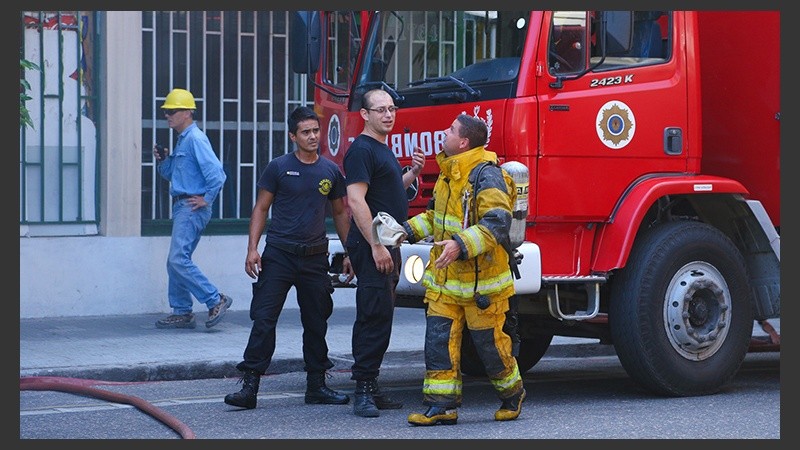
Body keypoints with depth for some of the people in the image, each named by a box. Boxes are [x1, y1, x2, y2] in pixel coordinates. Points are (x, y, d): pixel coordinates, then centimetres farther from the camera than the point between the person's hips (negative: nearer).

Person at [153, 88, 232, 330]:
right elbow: (172, 174, 27)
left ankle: (216, 300, -11)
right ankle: (182, 312, 15)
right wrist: (163, 160, 8)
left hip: (192, 207, -10)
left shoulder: (195, 139, -14)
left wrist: (206, 199, -16)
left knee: (178, 259, -16)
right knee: (175, 261, 11)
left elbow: (215, 172, -23)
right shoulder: (182, 140, 18)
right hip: (182, 207, 10)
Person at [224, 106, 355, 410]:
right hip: (279, 256, -3)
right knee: (264, 319, -9)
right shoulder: (279, 168, 0)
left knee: (316, 324, 9)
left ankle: (316, 386, 20)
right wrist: (252, 248, -7)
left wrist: (349, 254, 13)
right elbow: (261, 208, 2)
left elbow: (340, 213, 16)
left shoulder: (330, 171, 8)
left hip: (315, 258, 3)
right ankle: (249, 386, -9)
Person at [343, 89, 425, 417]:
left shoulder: (383, 149, 19)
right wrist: (376, 246, -23)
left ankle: (371, 389, 15)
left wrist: (413, 173, 12)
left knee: (380, 318, 11)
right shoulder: (362, 149, -11)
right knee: (374, 316, -12)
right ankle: (363, 391, -11)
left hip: (387, 245, 10)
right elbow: (356, 200, -19)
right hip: (371, 246, -10)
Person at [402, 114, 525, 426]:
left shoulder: (485, 174, -17)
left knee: (488, 341, 4)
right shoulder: (449, 172, 12)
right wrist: (408, 230, 13)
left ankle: (512, 393, 26)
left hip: (480, 277, -8)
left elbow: (498, 222, -28)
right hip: (445, 278, 8)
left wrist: (462, 245, -37)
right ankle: (442, 405, 5)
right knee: (439, 338, 1)